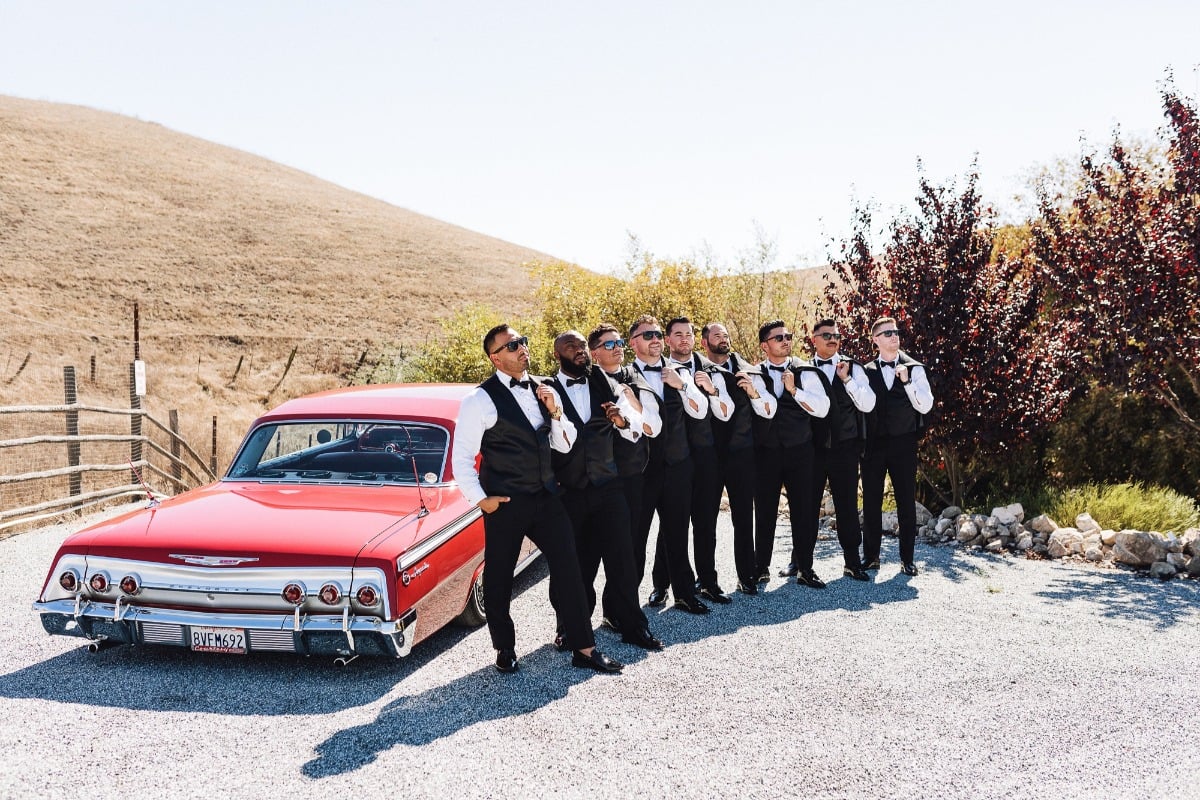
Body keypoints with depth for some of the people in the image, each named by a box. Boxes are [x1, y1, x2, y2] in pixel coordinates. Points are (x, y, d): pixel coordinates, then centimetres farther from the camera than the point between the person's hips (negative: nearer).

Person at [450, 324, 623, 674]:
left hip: (546, 497, 5)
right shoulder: (480, 399, -9)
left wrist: (554, 411, -5)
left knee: (568, 569, 3)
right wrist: (481, 499, -10)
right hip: (506, 503, -5)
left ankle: (583, 648, 13)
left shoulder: (542, 389, 8)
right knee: (499, 578, 8)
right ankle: (505, 649, 29)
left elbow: (565, 445, 11)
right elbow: (462, 456, -6)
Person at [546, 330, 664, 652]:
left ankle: (632, 625, 17)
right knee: (574, 563, 10)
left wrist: (623, 420, -14)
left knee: (621, 556, 3)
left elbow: (636, 429, 5)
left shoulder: (606, 385, 7)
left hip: (608, 486, 2)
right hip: (568, 491, -2)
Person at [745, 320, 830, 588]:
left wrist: (794, 390, -15)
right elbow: (767, 410, -16)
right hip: (766, 452, 0)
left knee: (804, 510, 2)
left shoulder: (805, 372, 3)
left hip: (800, 451, 0)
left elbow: (822, 408, -6)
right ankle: (761, 567, 18)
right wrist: (754, 393, -34)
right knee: (765, 512, 6)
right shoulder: (756, 375, 1)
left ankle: (804, 567, 14)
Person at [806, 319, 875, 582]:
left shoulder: (852, 369, 4)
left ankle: (852, 561, 17)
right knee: (808, 504, 7)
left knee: (847, 505, 6)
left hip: (845, 448, 0)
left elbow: (867, 404, -5)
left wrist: (846, 378, -11)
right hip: (813, 448, 0)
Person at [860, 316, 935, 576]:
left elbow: (925, 406, -5)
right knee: (871, 501, 6)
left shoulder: (915, 369, 2)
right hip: (873, 444, 1)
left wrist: (906, 381, -15)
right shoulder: (866, 371, 4)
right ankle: (871, 556, 16)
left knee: (906, 501, 3)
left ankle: (907, 558, 12)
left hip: (903, 443, -1)